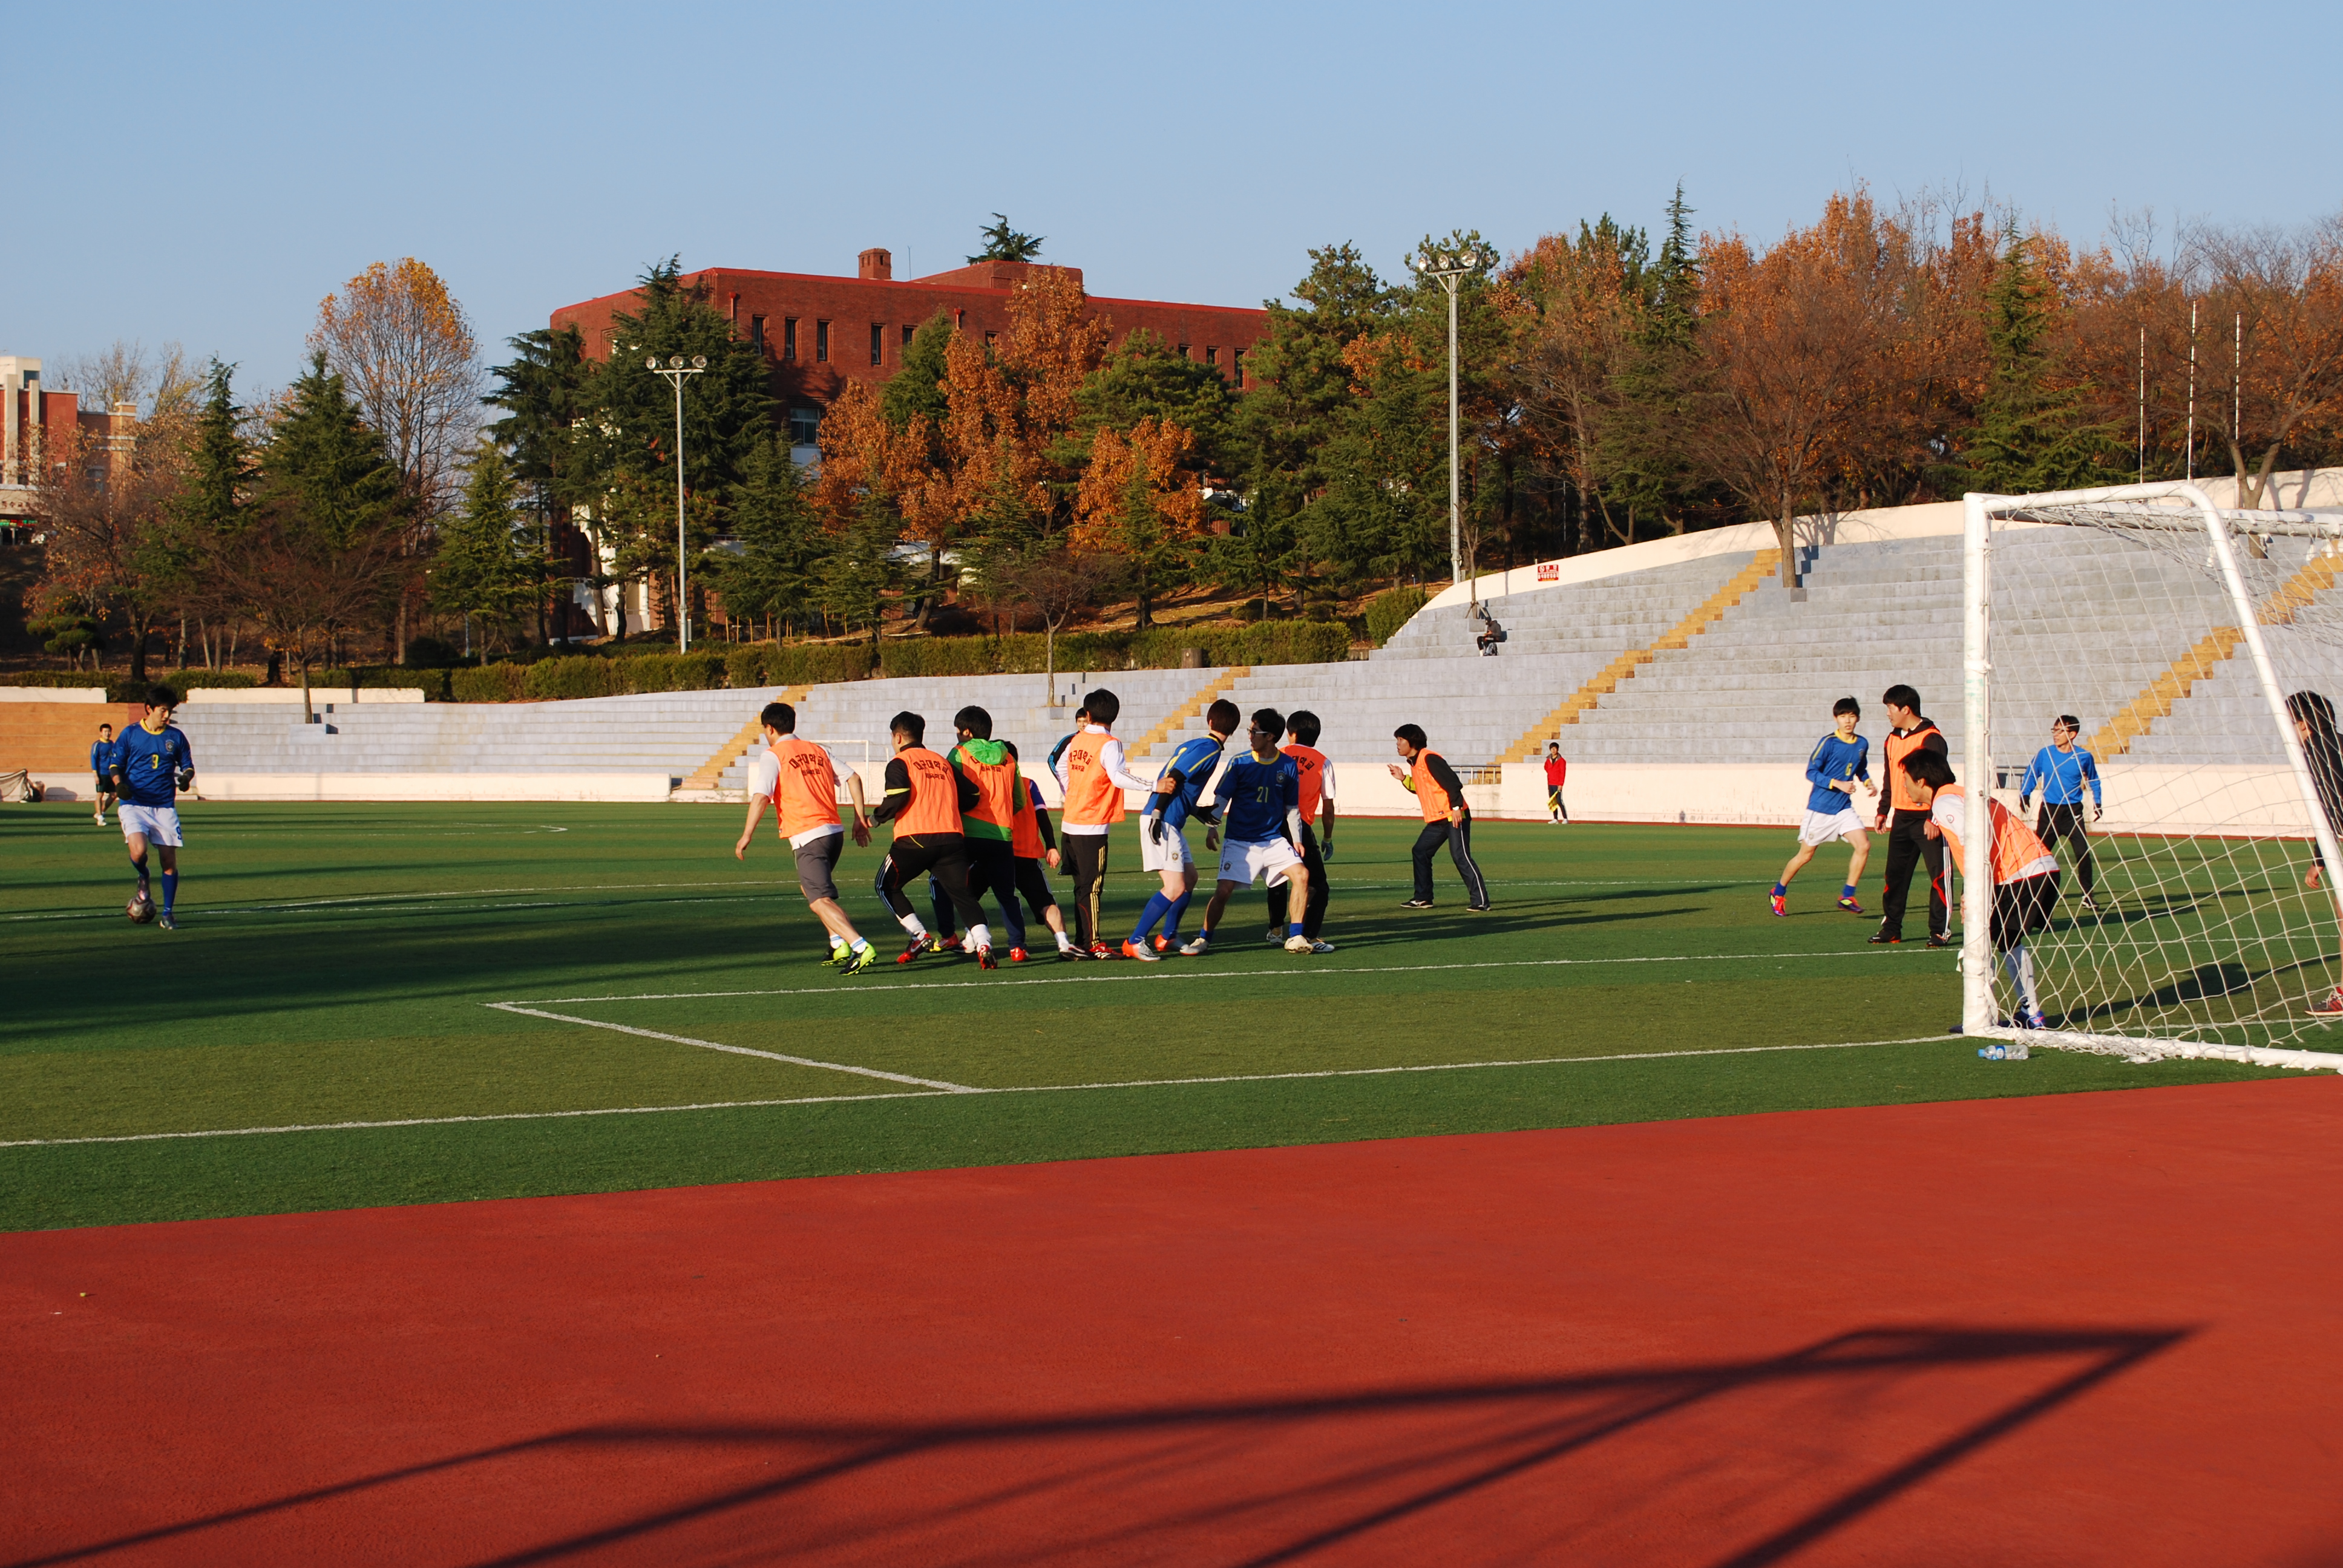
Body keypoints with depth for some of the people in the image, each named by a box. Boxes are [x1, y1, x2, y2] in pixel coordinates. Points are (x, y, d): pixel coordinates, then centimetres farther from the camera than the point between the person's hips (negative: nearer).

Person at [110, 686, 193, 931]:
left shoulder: (176, 736, 6)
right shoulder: (130, 734, 1)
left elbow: (188, 765, 13)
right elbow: (116, 765, 7)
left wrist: (186, 777, -10)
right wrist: (119, 784, -13)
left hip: (165, 807, 2)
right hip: (134, 805, -2)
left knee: (169, 861, -2)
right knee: (138, 852, -25)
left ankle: (166, 914, 12)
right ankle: (143, 880, 11)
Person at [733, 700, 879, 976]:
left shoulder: (772, 755, -1)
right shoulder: (818, 751, 17)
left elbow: (761, 797, -13)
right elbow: (853, 778, 14)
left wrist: (747, 835, -7)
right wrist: (860, 818, 17)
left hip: (808, 836, -8)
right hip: (835, 830, 8)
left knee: (820, 900, -12)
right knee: (810, 888, 27)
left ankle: (861, 948, -28)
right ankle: (840, 947, 19)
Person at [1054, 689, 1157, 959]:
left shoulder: (1076, 740, 9)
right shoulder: (1109, 744, -12)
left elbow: (1061, 768, 22)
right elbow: (1118, 777, -27)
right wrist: (1152, 786, -31)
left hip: (1070, 823, 7)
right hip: (1092, 827, -7)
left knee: (1083, 884, 13)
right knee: (1092, 886, -5)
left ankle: (1083, 940, 17)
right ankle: (1094, 944, -6)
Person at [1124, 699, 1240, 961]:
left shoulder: (1195, 743, 18)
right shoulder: (1210, 749, -11)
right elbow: (1172, 780, -20)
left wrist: (1209, 822, 33)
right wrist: (1157, 815, -25)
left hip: (1172, 824, 10)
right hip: (1162, 822, -10)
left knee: (1190, 878, 20)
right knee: (1176, 887, -13)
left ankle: (1168, 938, 29)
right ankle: (1134, 942, -10)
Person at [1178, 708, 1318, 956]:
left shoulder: (1289, 766, 1)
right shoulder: (1239, 762, -5)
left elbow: (1292, 807, 10)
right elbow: (1221, 798, -1)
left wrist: (1296, 840, 8)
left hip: (1273, 840, 2)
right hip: (1239, 841, -2)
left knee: (1302, 875, -13)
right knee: (1224, 889, -13)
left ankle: (1295, 938, -4)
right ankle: (1203, 940, 6)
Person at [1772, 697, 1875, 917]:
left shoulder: (1862, 745, 4)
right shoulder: (1829, 743, -14)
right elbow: (1811, 772, -14)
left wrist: (1868, 782, 2)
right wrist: (1838, 784, -22)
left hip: (1844, 808, 5)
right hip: (1820, 808, -5)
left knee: (1863, 846, -13)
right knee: (1806, 854, 3)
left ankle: (1847, 897, -3)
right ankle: (1779, 893, 23)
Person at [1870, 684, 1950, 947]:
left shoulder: (1931, 739, -11)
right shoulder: (1892, 739, 14)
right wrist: (1883, 811, 19)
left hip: (1926, 819, -8)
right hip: (1901, 817, 8)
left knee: (1938, 875, -5)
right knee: (1895, 875, 10)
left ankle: (1940, 930, -1)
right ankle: (1891, 927, 17)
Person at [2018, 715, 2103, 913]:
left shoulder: (2084, 757, -2)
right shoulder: (2045, 754, -2)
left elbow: (2093, 782, 14)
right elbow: (2030, 776, 12)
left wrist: (2097, 804, 8)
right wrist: (2024, 796, 1)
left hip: (2073, 811, -1)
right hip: (2049, 810, 1)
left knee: (2083, 852, -10)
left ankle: (2087, 895, 1)